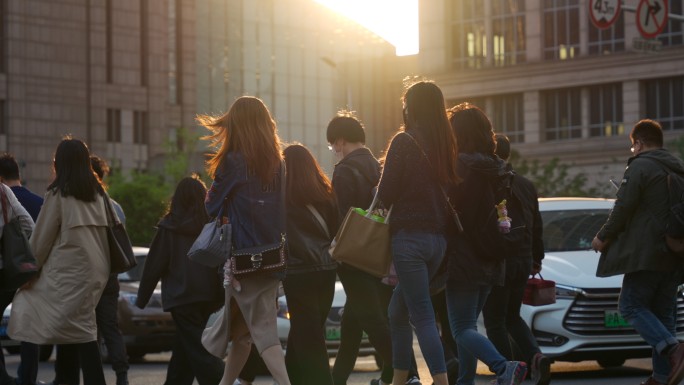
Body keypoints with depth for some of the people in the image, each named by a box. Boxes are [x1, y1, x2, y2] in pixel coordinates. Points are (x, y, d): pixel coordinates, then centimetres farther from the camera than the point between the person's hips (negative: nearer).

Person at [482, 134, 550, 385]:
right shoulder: (526, 185, 9)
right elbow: (537, 227, 16)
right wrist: (537, 258, 26)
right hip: (523, 261, 6)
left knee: (495, 322, 4)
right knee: (512, 317, 20)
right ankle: (536, 356, -3)